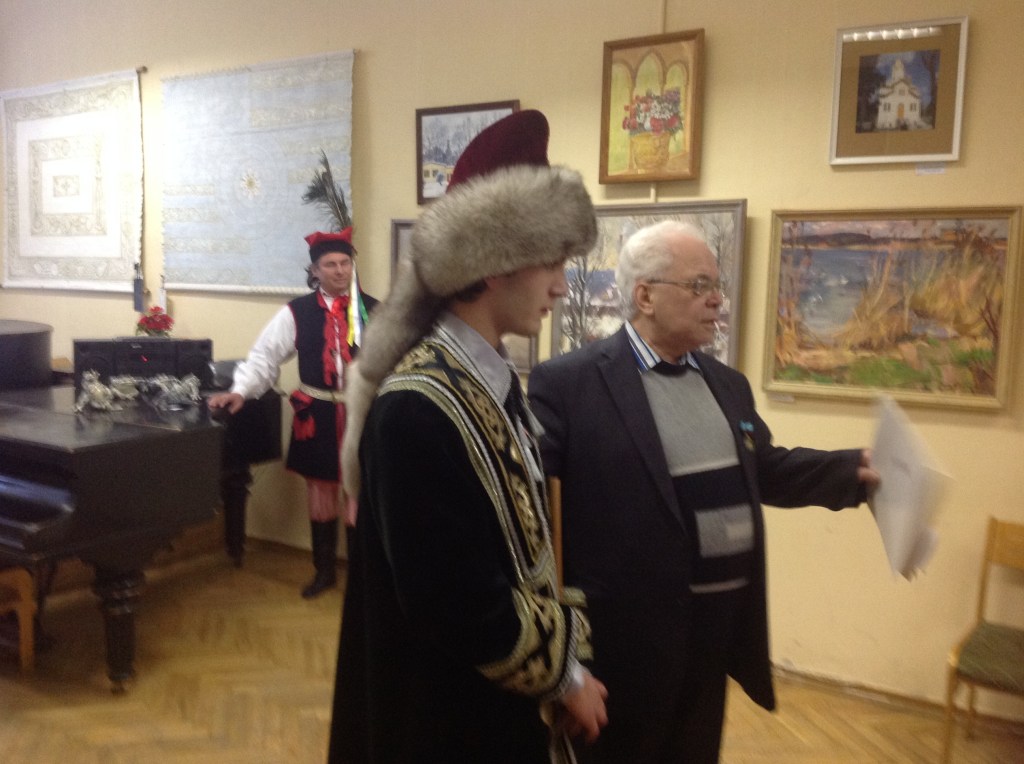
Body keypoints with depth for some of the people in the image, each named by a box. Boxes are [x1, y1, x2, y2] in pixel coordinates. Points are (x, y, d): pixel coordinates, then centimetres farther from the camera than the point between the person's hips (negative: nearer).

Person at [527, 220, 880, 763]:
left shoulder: (726, 384, 10)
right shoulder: (570, 382, -14)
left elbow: (761, 470, 16)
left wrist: (854, 469, 5)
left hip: (719, 624, 7)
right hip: (627, 631, -7)